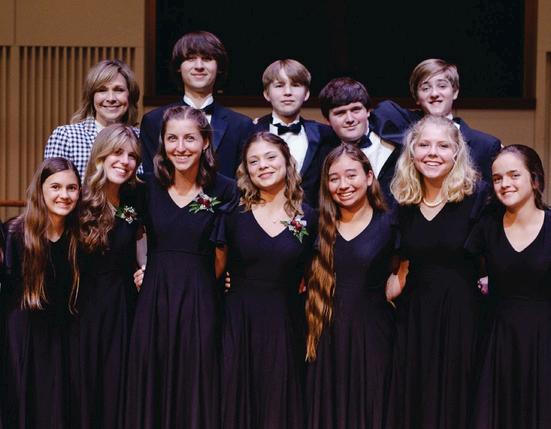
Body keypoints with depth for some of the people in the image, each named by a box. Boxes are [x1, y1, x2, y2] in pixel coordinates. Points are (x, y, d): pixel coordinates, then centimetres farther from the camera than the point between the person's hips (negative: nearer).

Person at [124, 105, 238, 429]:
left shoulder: (225, 191, -5)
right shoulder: (149, 187, 3)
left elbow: (222, 258, -1)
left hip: (200, 303, -2)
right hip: (154, 300, 3)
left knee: (196, 391, 5)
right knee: (152, 388, 9)